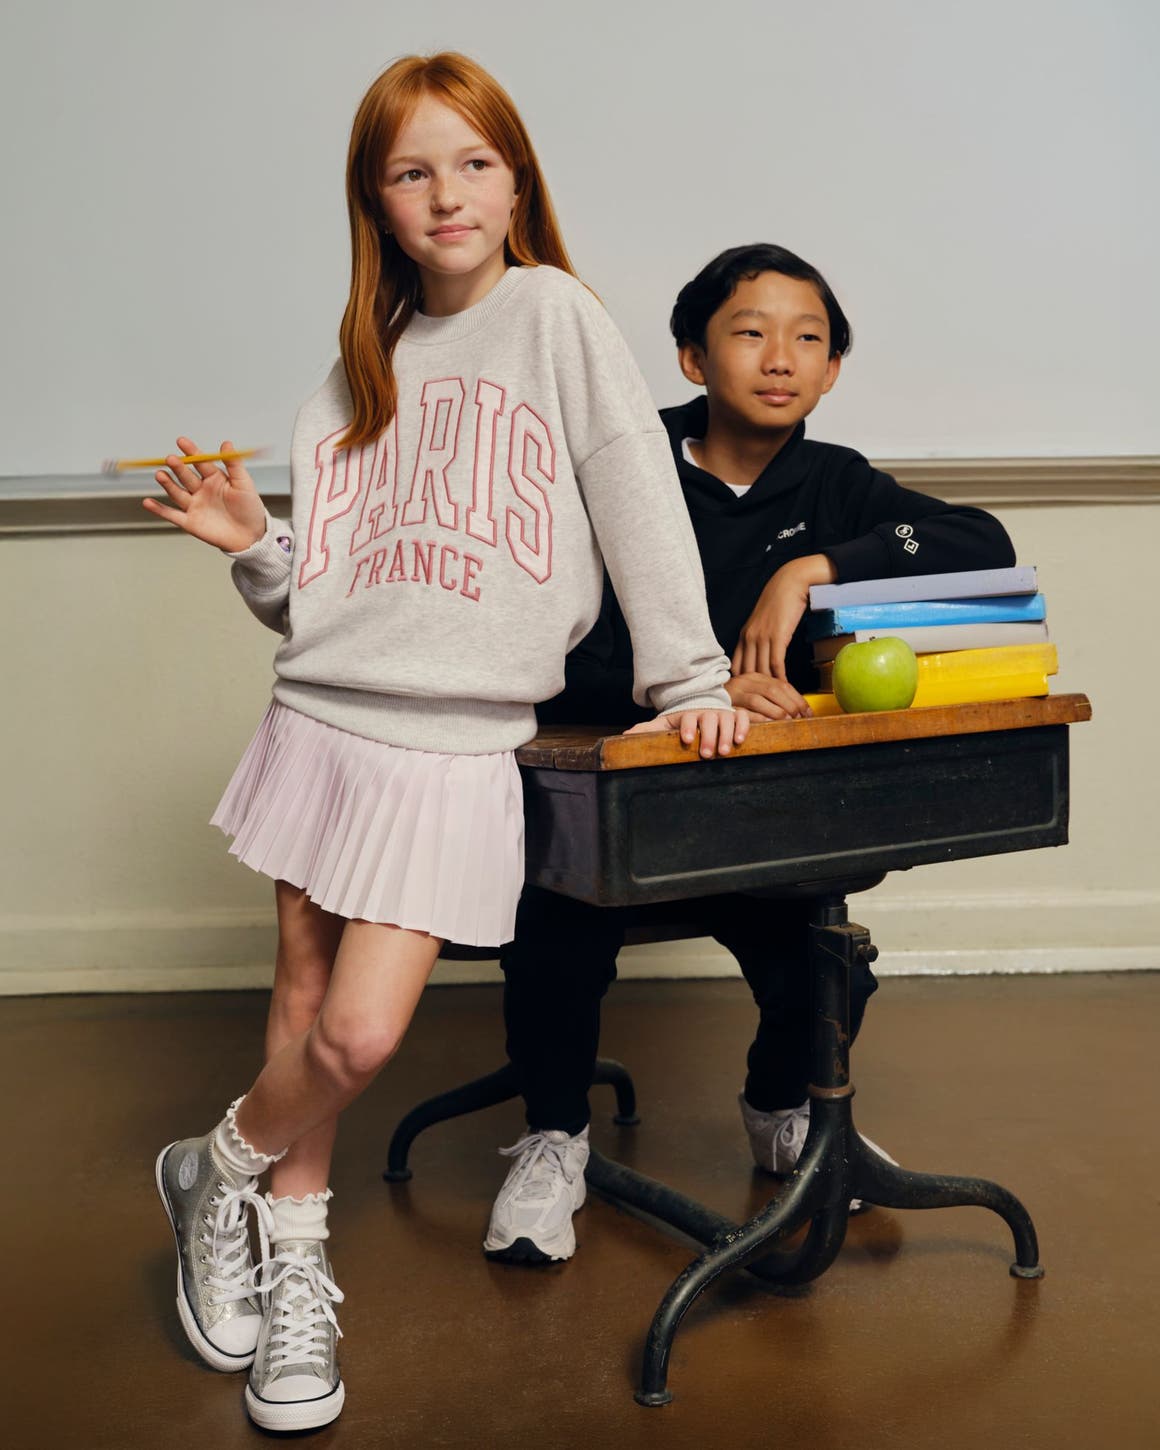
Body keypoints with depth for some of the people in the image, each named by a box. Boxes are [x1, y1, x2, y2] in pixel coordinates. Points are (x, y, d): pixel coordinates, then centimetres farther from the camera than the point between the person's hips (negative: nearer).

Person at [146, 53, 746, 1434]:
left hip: (458, 740, -4)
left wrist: (687, 679, -7)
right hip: (325, 713, 4)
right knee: (303, 1005, 8)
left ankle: (223, 1169, 21)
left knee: (359, 1033, -8)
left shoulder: (554, 313, 1)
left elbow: (638, 494, -3)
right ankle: (293, 1262, 29)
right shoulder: (361, 368, 14)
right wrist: (253, 546, -5)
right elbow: (323, 594, 14)